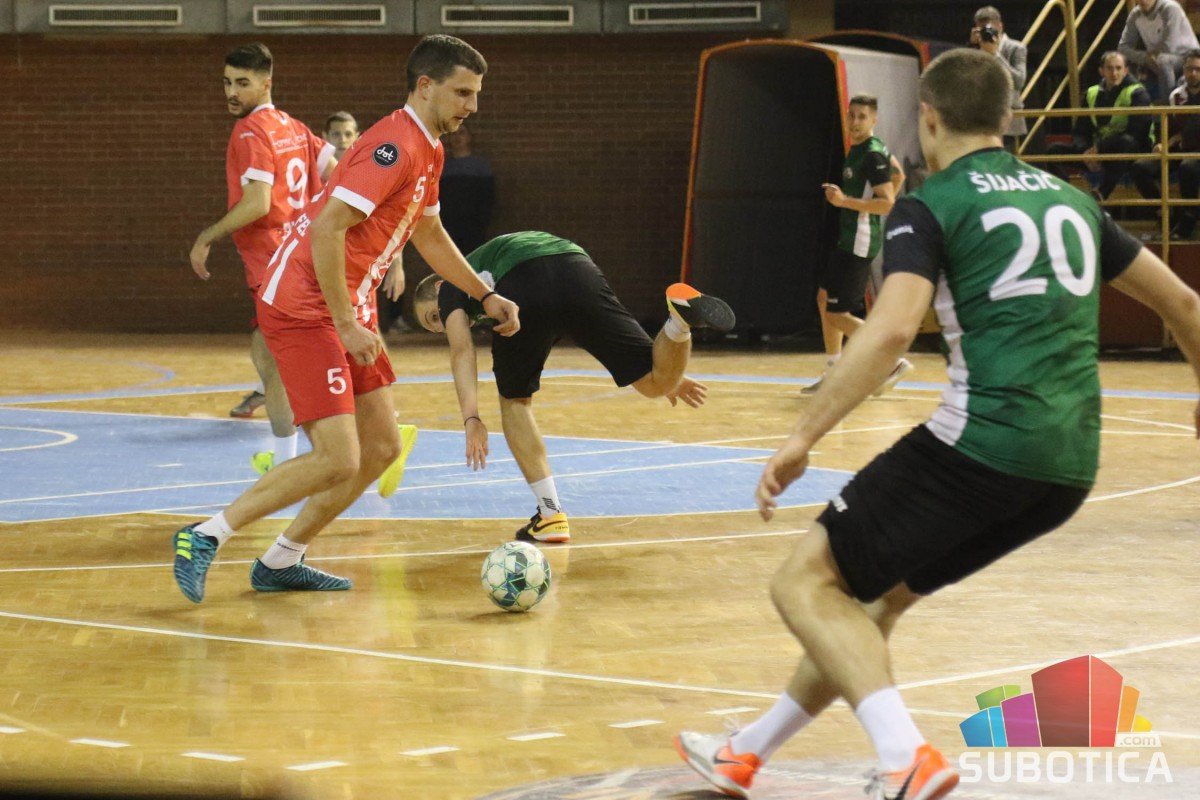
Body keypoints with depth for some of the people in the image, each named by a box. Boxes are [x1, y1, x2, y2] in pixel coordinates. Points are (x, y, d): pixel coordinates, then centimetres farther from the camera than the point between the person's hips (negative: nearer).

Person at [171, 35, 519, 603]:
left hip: (346, 310, 10)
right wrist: (347, 325, -23)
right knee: (338, 461, -16)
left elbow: (429, 236, 31)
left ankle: (280, 563, 18)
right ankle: (206, 537, -5)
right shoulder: (395, 146, -18)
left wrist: (486, 296, 27)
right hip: (302, 307, -10)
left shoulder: (425, 151, 13)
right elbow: (327, 227, -26)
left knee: (381, 448, 9)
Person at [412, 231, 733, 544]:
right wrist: (668, 376, 42)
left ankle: (550, 514, 13)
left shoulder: (451, 284, 32)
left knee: (514, 400, 21)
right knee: (656, 383, 3)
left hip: (523, 292, -4)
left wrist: (471, 419, -1)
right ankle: (681, 313, -27)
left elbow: (462, 350, 10)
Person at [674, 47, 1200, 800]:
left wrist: (801, 440, -16)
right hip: (1071, 464, 8)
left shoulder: (932, 207, -1)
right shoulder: (1070, 199, 19)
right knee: (875, 592, 23)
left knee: (807, 583, 0)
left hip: (984, 440, -8)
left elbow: (891, 330, -18)